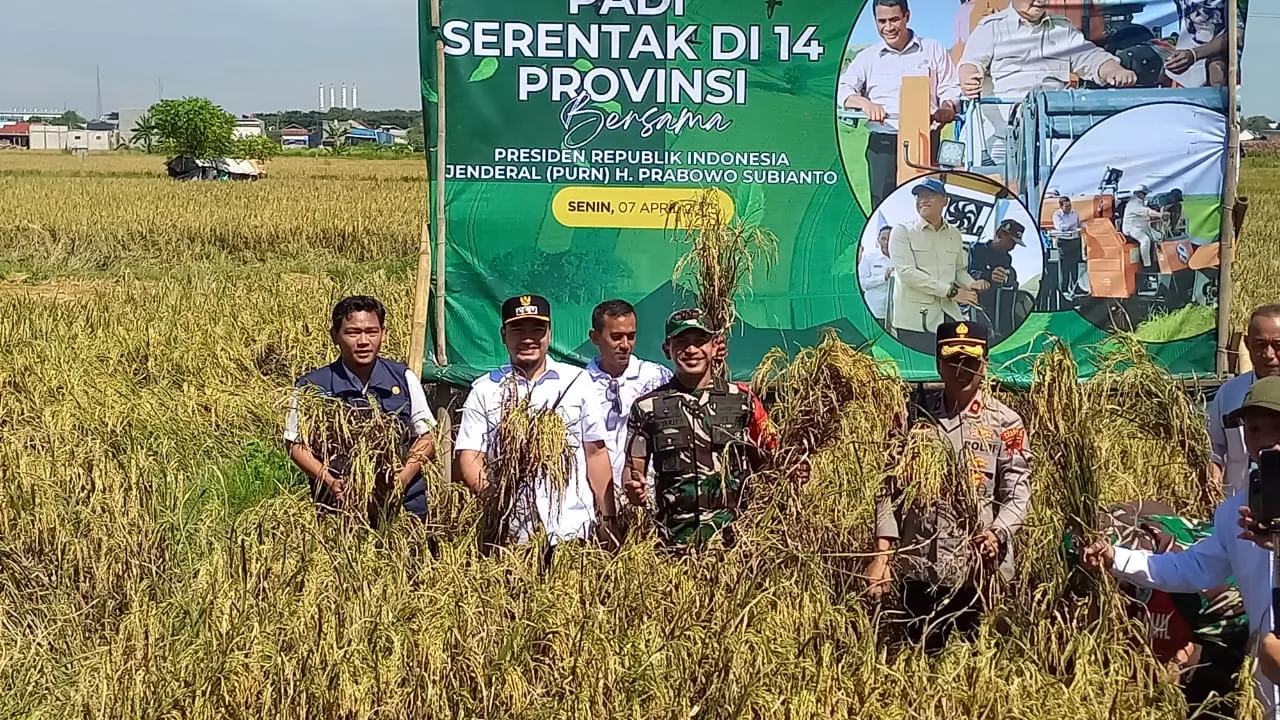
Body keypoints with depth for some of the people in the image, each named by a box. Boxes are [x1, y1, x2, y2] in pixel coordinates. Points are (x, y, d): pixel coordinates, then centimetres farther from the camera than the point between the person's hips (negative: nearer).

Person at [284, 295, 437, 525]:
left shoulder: (403, 378, 4)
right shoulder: (312, 387, -1)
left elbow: (426, 436, 6)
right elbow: (296, 445, 2)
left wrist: (400, 480, -10)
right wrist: (334, 485, -12)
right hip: (339, 509, -1)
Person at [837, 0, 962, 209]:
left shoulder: (934, 50, 15)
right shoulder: (867, 57, 18)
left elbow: (951, 89, 13)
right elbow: (842, 89, 7)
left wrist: (947, 107, -11)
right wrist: (864, 102, -14)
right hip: (882, 143, 1)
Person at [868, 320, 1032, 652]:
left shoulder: (1005, 423, 0)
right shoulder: (915, 416, 6)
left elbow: (1018, 492, -2)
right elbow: (891, 486, 5)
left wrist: (998, 532, -22)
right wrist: (882, 553, -4)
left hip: (977, 567, -2)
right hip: (918, 567, 2)